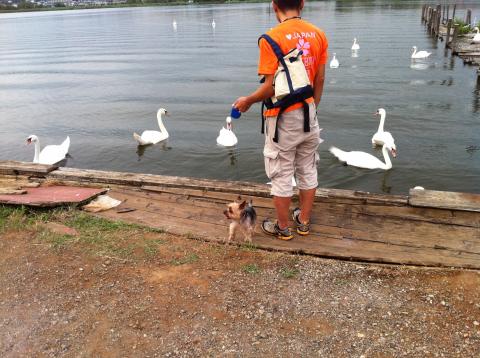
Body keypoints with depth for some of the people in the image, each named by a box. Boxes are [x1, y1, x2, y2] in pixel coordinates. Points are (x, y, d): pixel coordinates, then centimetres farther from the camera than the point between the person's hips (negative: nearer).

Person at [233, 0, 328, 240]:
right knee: (308, 171, 18)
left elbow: (270, 87, -20)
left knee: (282, 175, 9)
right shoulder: (318, 34, 1)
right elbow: (320, 81, 5)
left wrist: (247, 101, -2)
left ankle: (283, 228, 23)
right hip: (308, 114, 6)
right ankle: (304, 222, 33)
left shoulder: (271, 38, -17)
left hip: (283, 118, -6)